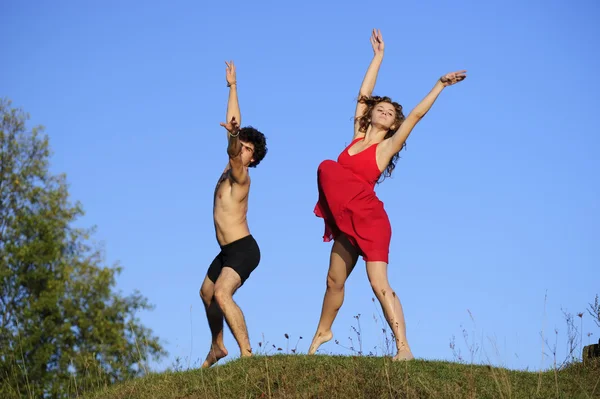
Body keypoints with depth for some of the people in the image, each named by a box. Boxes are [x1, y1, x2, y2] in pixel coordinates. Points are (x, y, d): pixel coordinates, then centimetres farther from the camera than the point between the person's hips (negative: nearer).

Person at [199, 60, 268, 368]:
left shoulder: (240, 175, -14)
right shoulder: (231, 167, 7)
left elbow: (233, 153, -38)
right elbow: (234, 124, 13)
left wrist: (233, 135, -59)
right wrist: (232, 86, 16)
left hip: (242, 250, -10)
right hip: (229, 251, 10)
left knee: (222, 294, -31)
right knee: (207, 293, 26)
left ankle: (246, 353, -36)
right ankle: (217, 347, 44)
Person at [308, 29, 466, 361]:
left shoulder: (387, 146, -3)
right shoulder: (359, 135, 10)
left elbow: (417, 114, -9)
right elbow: (363, 94, 13)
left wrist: (440, 85, -13)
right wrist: (378, 56, 16)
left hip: (370, 219, -6)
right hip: (346, 221, 6)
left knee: (379, 284, -17)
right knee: (334, 281, 19)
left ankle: (404, 347, -22)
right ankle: (323, 332, 39)